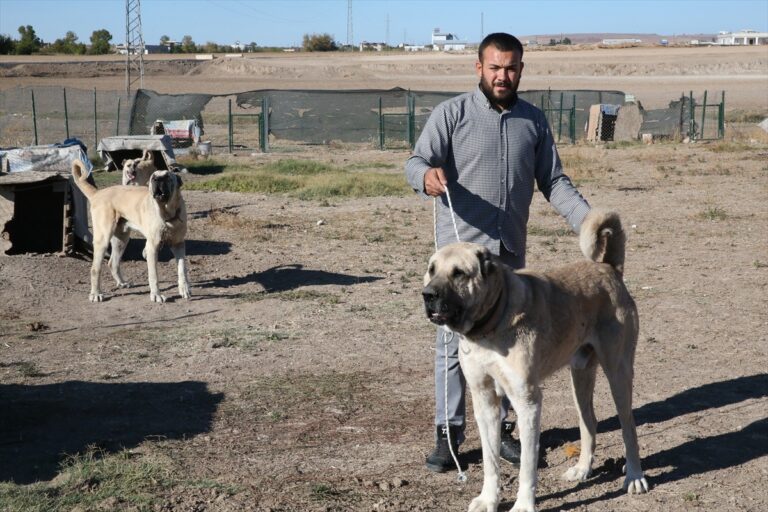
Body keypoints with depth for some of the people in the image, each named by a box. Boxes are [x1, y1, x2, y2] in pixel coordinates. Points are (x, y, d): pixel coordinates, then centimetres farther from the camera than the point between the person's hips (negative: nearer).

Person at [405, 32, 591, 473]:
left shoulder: (534, 120, 9)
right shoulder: (451, 113, -3)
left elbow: (554, 181, 9)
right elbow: (416, 161, -12)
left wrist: (588, 220, -5)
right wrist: (427, 176, -37)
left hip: (511, 251, 4)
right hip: (460, 248, -4)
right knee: (454, 342, 0)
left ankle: (500, 428, 22)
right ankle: (448, 434, 9)